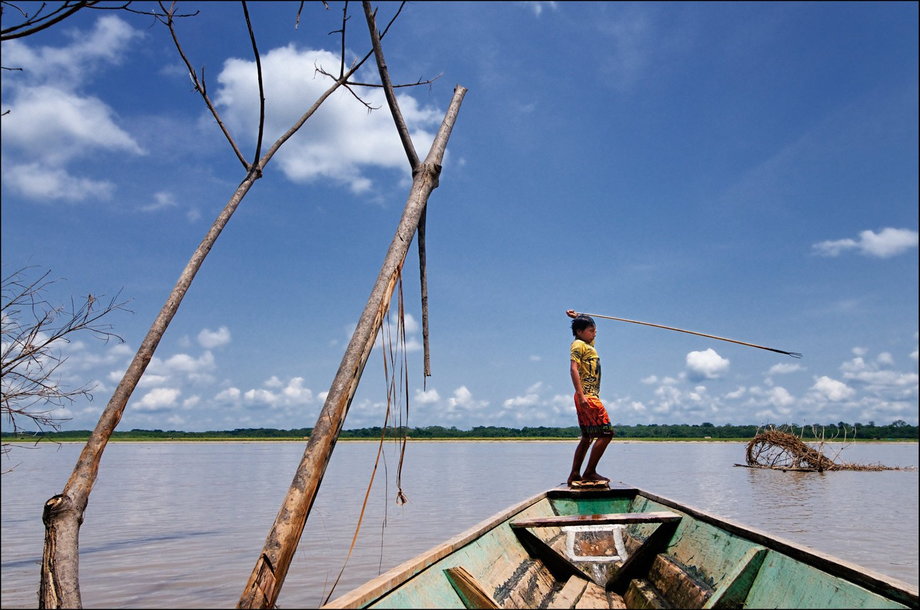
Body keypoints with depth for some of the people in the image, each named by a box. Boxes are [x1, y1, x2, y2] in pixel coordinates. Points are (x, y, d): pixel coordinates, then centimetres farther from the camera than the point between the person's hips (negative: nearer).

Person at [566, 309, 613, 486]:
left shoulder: (589, 344, 21)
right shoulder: (578, 344, -6)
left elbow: (589, 328, 42)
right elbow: (573, 369, -18)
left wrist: (578, 318, 29)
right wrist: (581, 395, -26)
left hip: (590, 396, 10)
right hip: (587, 397, -10)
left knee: (587, 437, 10)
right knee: (606, 433, -11)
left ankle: (574, 475, 11)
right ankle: (590, 472, -9)